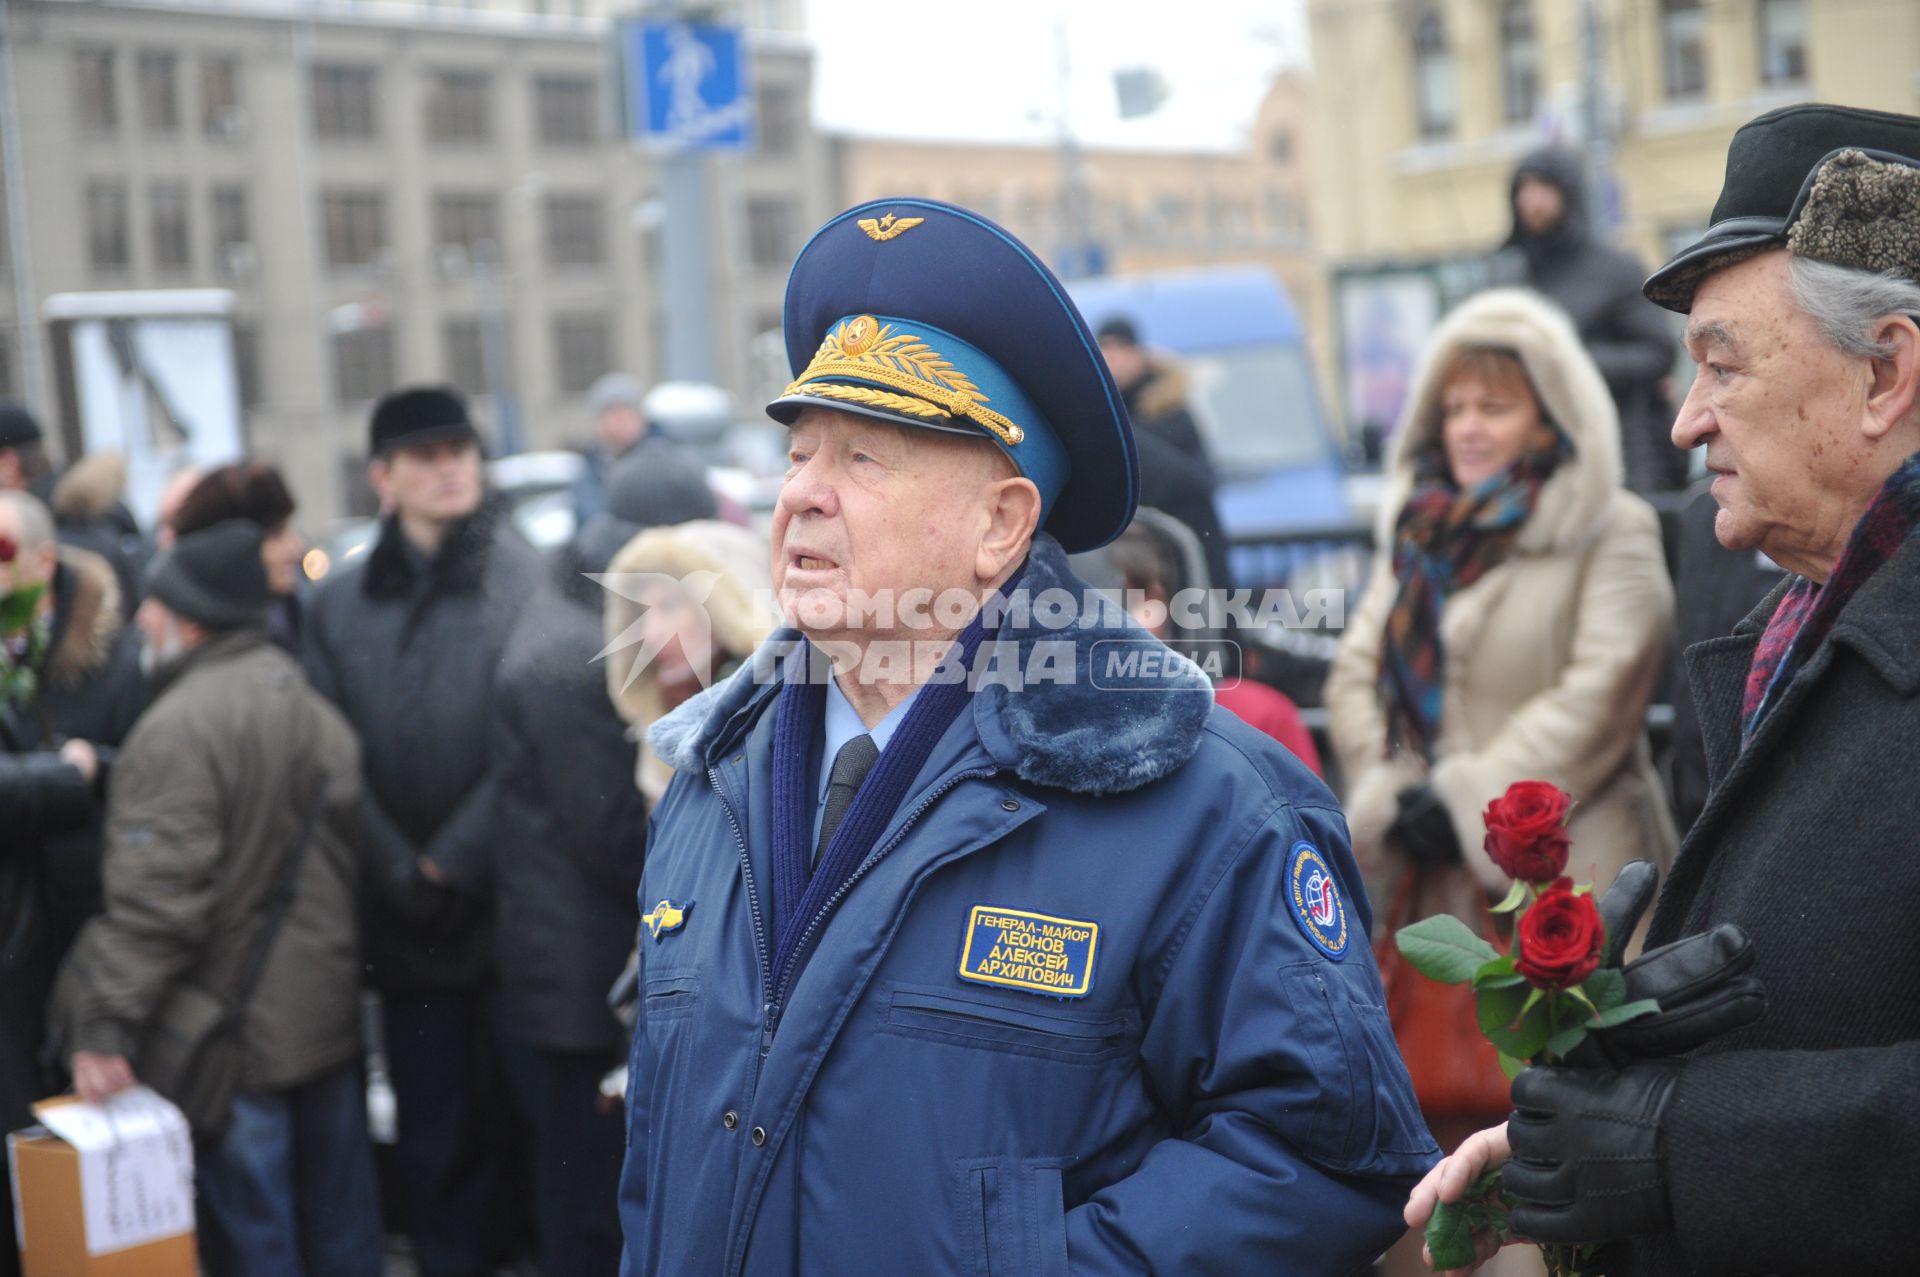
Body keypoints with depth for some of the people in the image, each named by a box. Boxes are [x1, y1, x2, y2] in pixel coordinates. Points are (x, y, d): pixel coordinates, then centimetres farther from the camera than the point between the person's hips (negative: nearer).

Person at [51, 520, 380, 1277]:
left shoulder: (178, 728, -19)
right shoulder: (309, 702, 7)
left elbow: (153, 899, -24)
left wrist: (107, 1021, -23)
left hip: (234, 1032, -8)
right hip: (326, 1011, 8)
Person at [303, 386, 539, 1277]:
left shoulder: (525, 578, -4)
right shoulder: (340, 604, 8)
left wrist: (454, 861, -10)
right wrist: (401, 876, -6)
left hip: (509, 902, -3)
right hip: (405, 923, 3)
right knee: (433, 1136, 8)